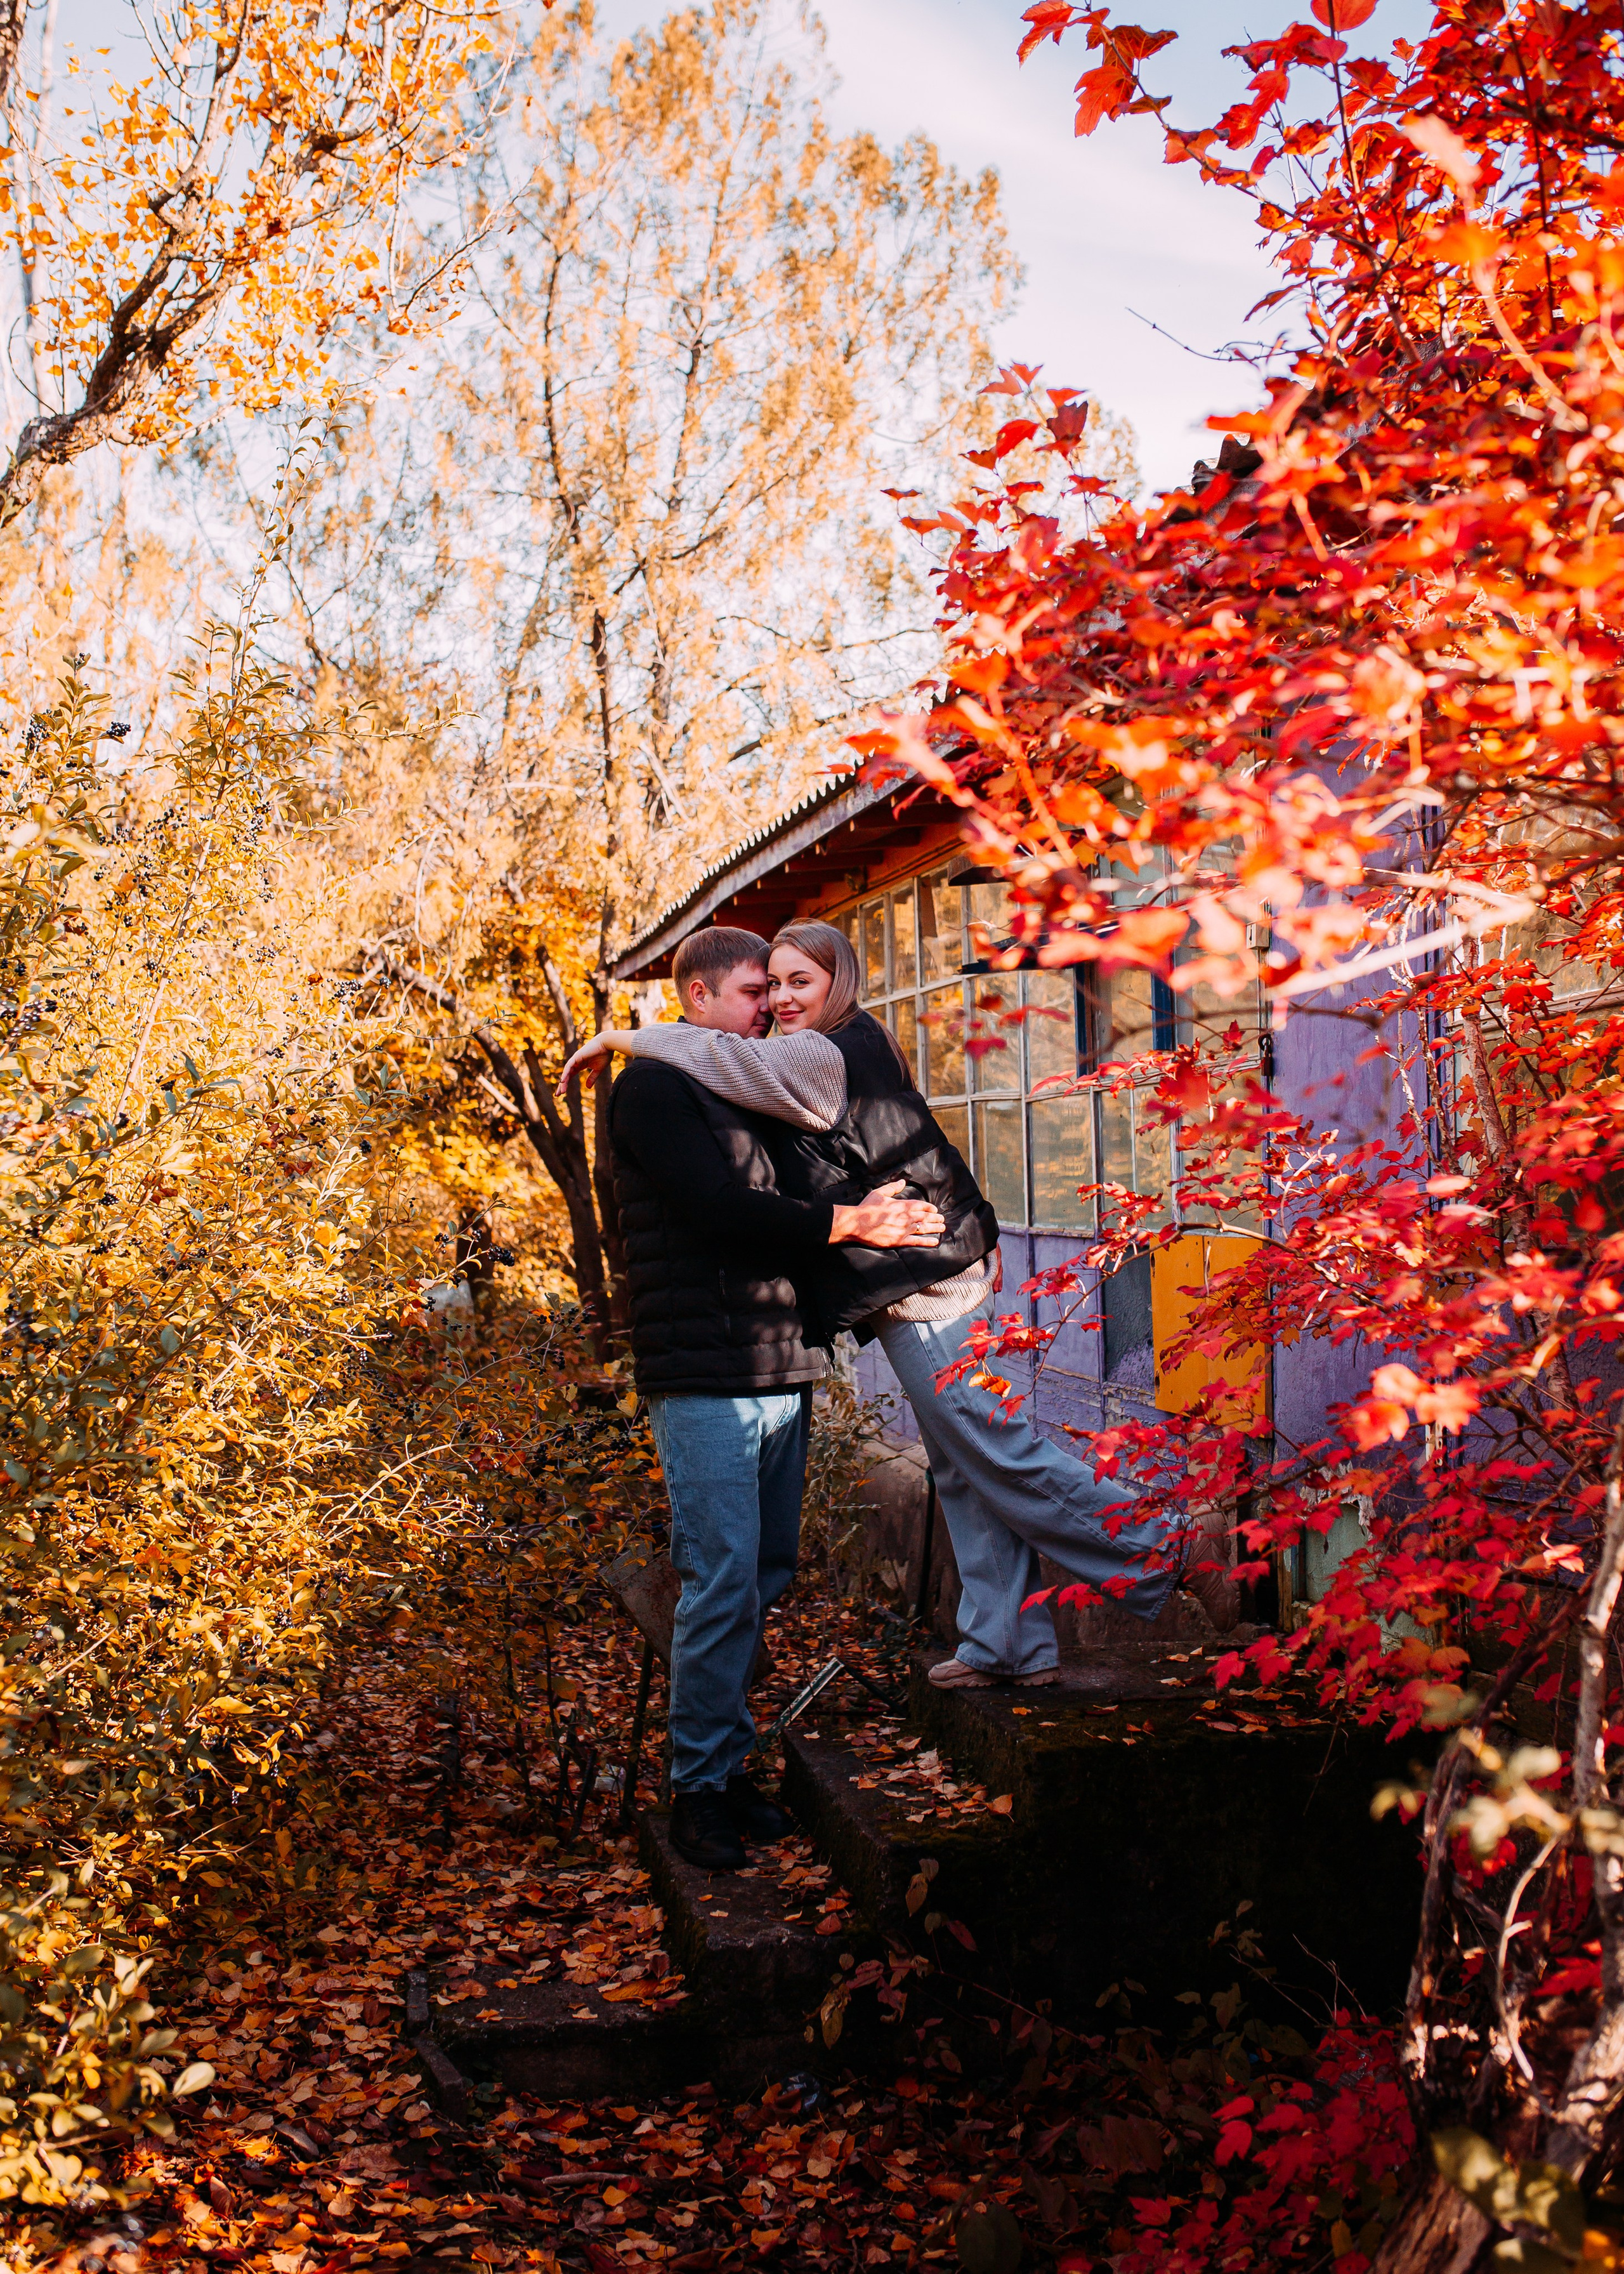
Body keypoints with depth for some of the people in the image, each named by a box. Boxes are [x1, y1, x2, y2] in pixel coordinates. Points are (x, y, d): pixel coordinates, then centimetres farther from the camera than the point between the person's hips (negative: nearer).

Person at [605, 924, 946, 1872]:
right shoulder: (655, 1088, -4)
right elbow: (719, 1208, -16)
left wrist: (882, 1217, 5)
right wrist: (850, 1223, -14)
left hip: (780, 1371, 8)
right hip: (706, 1378, -8)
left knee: (766, 1579, 11)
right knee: (724, 1584, -6)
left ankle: (731, 1763, 22)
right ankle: (700, 1785, 6)